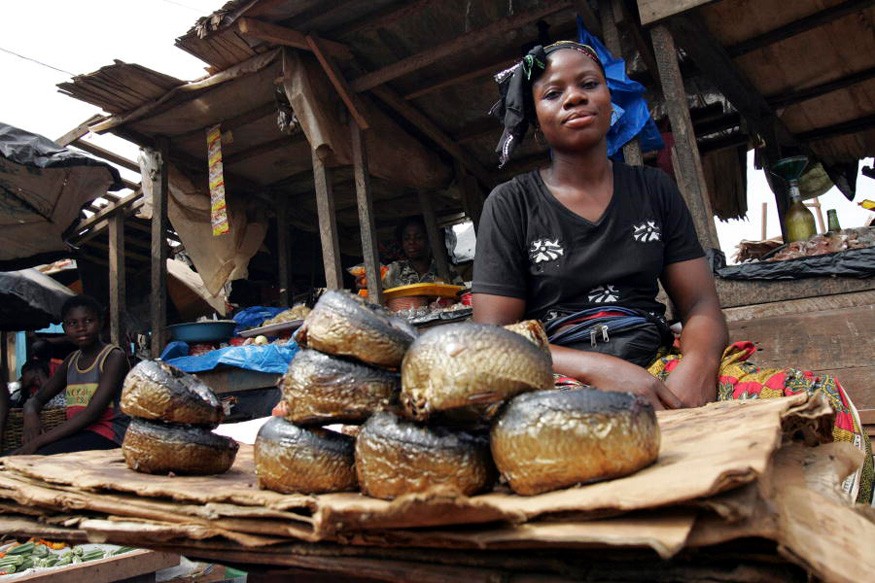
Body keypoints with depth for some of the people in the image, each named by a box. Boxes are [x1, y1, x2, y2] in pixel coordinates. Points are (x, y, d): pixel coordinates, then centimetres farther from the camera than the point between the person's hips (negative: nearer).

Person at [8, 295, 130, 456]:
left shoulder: (114, 357, -7)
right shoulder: (71, 361, 17)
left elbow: (92, 413, -17)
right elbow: (36, 399, 20)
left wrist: (37, 442, -21)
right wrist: (30, 415, -6)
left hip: (107, 436, -7)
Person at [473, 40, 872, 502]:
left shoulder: (654, 189, 15)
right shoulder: (511, 204, 5)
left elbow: (702, 307, 10)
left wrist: (696, 368, -15)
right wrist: (605, 371, -20)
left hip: (660, 365, 4)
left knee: (827, 404, -24)